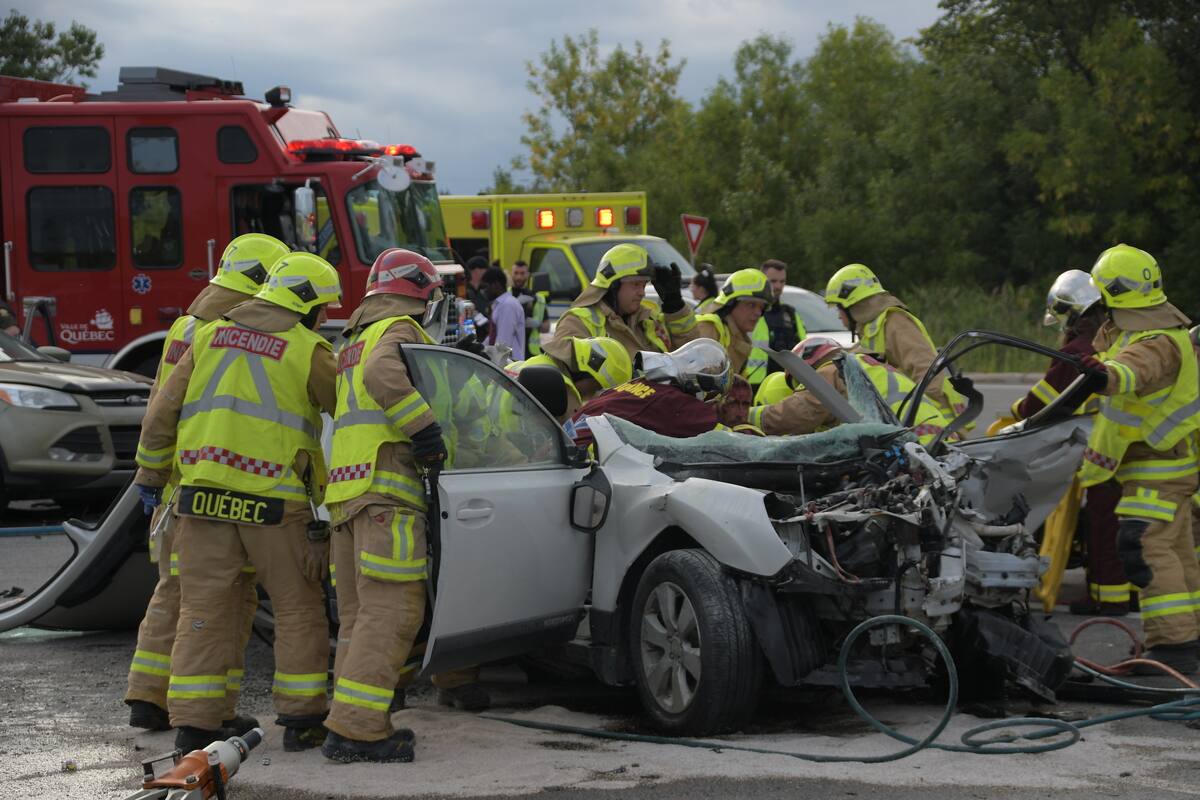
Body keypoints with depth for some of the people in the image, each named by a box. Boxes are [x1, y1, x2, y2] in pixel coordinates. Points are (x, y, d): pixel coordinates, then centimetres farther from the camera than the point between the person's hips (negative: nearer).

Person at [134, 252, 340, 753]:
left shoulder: (211, 336, 9)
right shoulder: (308, 353, -4)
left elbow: (163, 411, 11)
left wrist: (151, 471, 21)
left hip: (204, 498, 4)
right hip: (273, 503, -4)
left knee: (203, 610, 8)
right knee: (297, 609, 10)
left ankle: (193, 723, 4)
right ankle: (301, 719, 13)